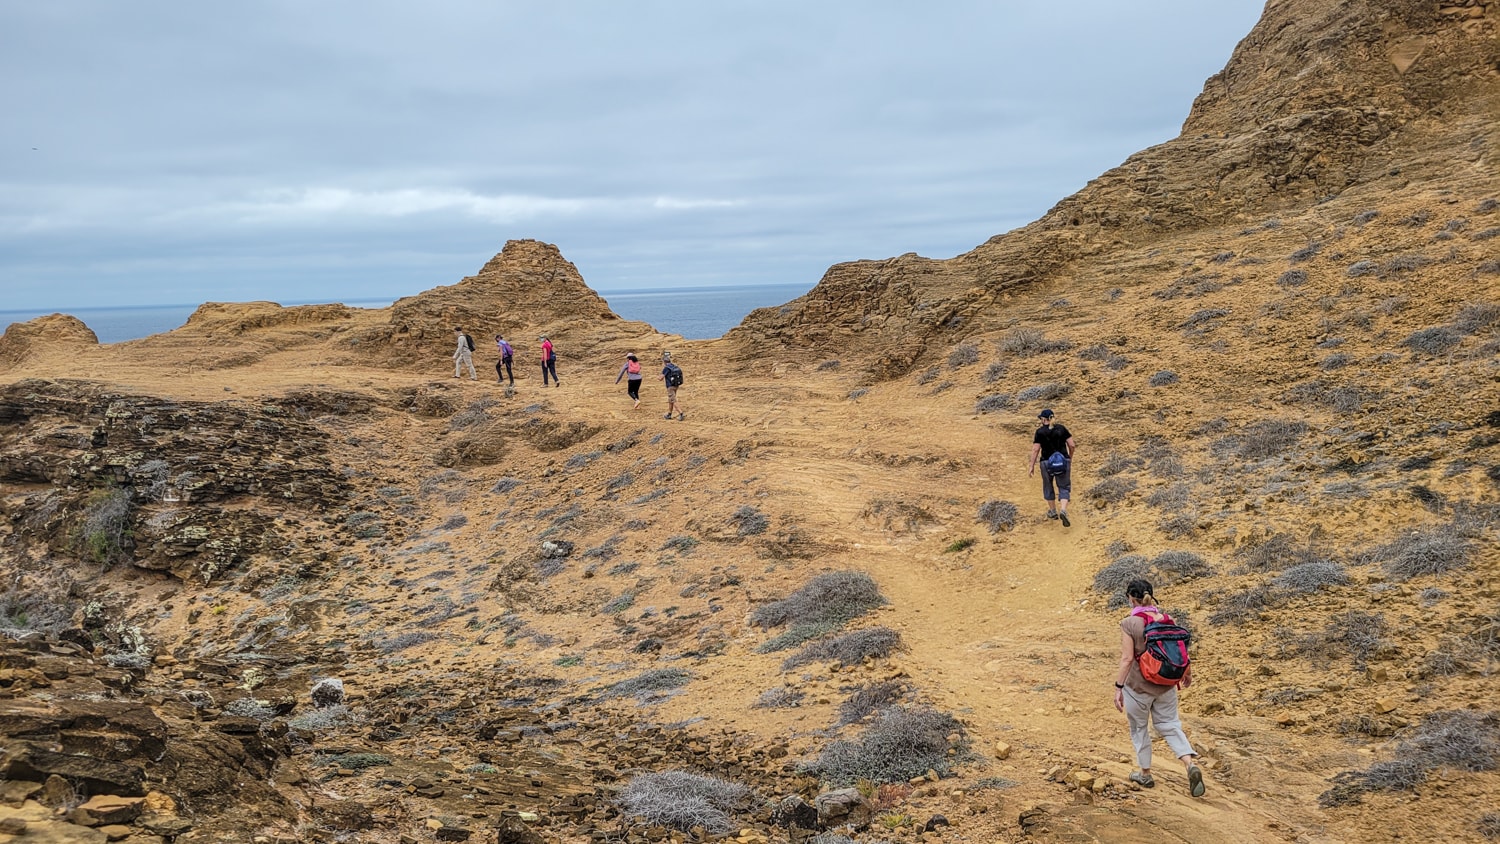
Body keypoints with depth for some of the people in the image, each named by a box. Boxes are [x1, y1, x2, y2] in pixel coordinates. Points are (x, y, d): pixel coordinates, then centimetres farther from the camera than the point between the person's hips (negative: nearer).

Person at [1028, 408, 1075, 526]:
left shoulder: (1040, 432, -7)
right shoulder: (1061, 428, 0)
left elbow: (1035, 450, -9)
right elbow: (1072, 445, -1)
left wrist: (1032, 467, -3)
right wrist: (1070, 457, 17)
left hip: (1047, 463, -1)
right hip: (1063, 462, 1)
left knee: (1048, 486, 23)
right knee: (1064, 488, 8)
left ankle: (1053, 512, 33)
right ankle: (1063, 511, -16)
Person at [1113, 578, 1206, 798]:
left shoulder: (1129, 624, -17)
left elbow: (1127, 658, -20)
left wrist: (1118, 687, -15)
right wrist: (1187, 674, 20)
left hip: (1138, 687, -4)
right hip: (1165, 685, 4)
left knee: (1138, 728, 16)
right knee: (1170, 726, 15)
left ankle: (1145, 774, 28)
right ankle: (1191, 764, -7)